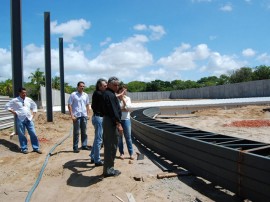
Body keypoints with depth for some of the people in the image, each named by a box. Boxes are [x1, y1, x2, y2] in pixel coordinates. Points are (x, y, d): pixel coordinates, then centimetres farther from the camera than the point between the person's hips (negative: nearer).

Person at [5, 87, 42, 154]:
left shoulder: (29, 99, 8)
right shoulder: (15, 100, -1)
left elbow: (34, 106, 22)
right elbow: (7, 106, 5)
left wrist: (33, 114, 12)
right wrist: (13, 112, -4)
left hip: (29, 119, 3)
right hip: (20, 119, -3)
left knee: (33, 133, 2)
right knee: (21, 135, 4)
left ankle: (36, 148, 11)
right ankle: (24, 148, 16)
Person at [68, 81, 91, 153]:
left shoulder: (86, 95, 10)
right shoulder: (73, 95, -4)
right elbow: (69, 105, -6)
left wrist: (88, 114, 8)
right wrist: (72, 115, -12)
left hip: (84, 116, 5)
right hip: (76, 116, -4)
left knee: (84, 132, 11)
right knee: (76, 132, 1)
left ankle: (84, 145, 20)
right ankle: (75, 147, 8)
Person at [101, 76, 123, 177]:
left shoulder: (107, 94, 17)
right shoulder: (110, 95, -16)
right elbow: (113, 111, -22)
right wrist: (118, 124, -22)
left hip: (107, 121, 11)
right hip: (111, 122, -11)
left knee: (108, 145, 16)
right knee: (111, 146, -4)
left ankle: (108, 168, 26)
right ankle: (108, 170, 4)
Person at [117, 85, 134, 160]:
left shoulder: (128, 98, 4)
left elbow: (128, 107, -10)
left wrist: (123, 99, -8)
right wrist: (123, 109, -15)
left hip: (126, 119, 1)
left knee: (128, 137, 4)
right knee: (119, 137, 7)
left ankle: (131, 153, 11)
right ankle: (121, 153, 18)